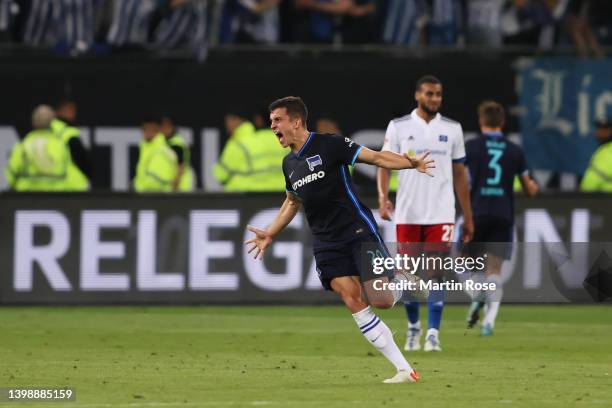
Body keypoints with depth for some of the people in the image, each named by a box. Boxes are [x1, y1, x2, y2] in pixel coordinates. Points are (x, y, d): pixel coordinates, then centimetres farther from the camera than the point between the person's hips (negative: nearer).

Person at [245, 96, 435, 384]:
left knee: (381, 300, -14)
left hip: (358, 231, -5)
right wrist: (270, 234, 27)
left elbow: (375, 157, -11)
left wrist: (410, 164, -23)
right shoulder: (289, 164, 12)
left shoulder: (329, 145, -8)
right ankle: (404, 370, -8)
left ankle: (401, 278, 25)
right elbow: (293, 202, 29)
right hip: (327, 244, 5)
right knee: (354, 302, -10)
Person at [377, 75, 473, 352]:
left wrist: (468, 217, 9)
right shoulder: (398, 127, 3)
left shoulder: (452, 129, 7)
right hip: (407, 214, 0)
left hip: (440, 214, 0)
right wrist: (383, 197, -18)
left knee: (437, 273, -7)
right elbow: (385, 164, 0)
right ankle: (413, 327, 24)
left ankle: (433, 334, -6)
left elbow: (459, 173, 11)